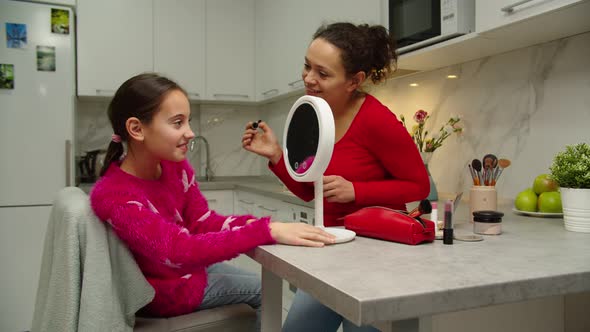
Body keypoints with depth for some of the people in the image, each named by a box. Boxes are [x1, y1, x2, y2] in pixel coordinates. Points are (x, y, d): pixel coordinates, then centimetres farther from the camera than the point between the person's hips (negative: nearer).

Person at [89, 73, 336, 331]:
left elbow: (202, 222, -9)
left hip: (192, 267, 7)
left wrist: (250, 224, -30)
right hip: (171, 290, -6)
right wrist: (268, 232, -49)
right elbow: (180, 250, -42)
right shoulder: (112, 196, -32)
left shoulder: (175, 165, -9)